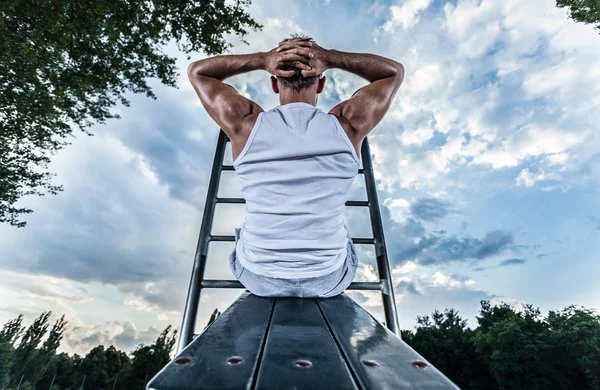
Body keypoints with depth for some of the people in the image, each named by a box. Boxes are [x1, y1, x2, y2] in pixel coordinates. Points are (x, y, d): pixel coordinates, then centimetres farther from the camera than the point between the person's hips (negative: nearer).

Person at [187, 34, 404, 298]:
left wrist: (262, 60, -10)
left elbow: (196, 71, 5)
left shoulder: (246, 124, -14)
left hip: (257, 277, 1)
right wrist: (331, 58, -10)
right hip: (329, 280, 1)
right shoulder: (346, 126, -14)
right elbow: (395, 71, 5)